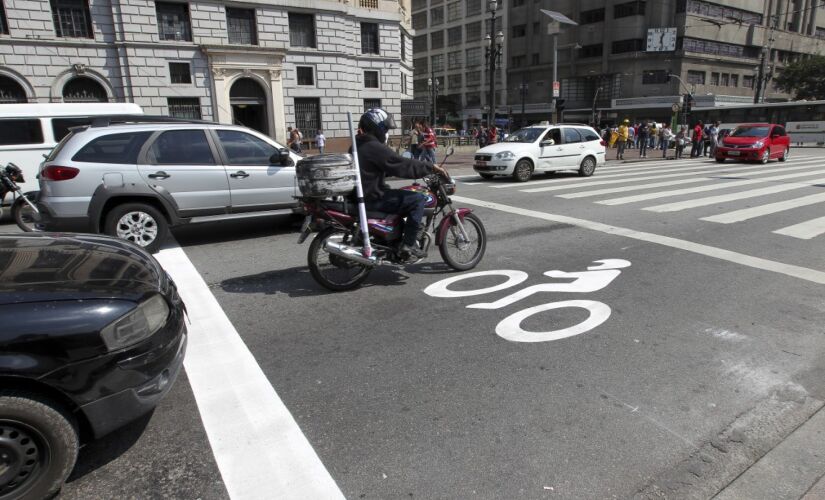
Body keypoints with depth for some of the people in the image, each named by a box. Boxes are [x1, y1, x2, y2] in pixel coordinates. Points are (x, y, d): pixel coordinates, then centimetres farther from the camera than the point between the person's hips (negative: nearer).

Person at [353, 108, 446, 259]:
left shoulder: (358, 146, 14)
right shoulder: (374, 147, -18)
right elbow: (402, 165, -20)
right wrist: (431, 167, -12)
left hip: (362, 194, 11)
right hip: (373, 199, -11)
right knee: (418, 199, -13)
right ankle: (408, 244, -13)